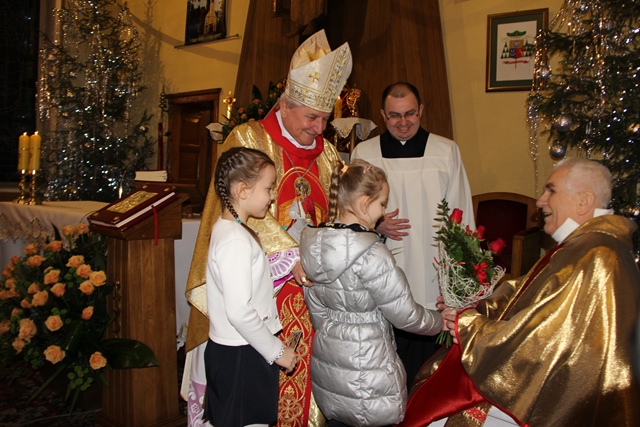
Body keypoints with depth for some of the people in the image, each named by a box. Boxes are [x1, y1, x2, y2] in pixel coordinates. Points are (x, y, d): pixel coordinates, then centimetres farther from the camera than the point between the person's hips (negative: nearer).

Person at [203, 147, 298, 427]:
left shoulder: (228, 229, 8)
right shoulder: (236, 241, -22)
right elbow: (239, 312, -26)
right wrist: (277, 351, -16)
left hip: (234, 350, 9)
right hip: (241, 356, -9)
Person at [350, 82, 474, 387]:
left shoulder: (447, 151, 5)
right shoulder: (364, 153, 6)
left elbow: (461, 213, 6)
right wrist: (375, 224, -8)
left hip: (433, 276, 0)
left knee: (427, 358, 6)